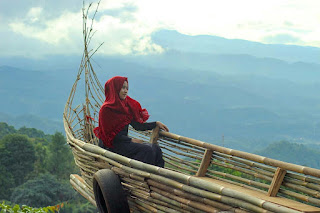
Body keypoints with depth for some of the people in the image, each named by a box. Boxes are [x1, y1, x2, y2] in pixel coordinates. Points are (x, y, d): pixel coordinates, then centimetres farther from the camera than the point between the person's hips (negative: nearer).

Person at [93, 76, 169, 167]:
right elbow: (110, 134, -13)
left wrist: (156, 124, 5)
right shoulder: (107, 109, -13)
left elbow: (137, 125, 14)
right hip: (112, 145, -8)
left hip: (124, 140, 8)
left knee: (156, 148, -11)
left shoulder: (126, 105, 11)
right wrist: (131, 140, -14)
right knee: (146, 150, -24)